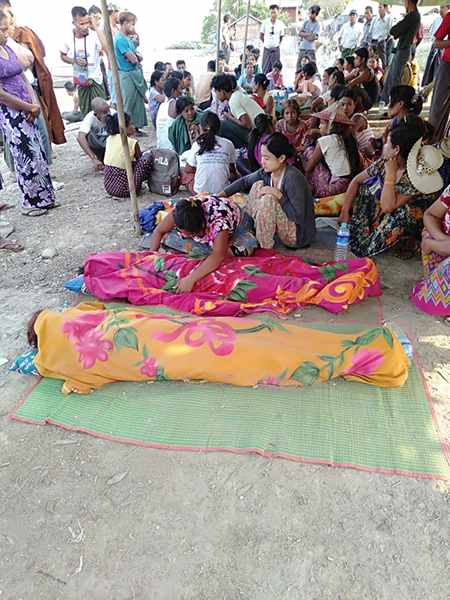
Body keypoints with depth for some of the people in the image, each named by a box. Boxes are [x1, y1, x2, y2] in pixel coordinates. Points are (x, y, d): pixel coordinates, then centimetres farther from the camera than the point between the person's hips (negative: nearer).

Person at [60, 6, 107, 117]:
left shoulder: (94, 34, -12)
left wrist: (96, 28, -26)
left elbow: (107, 49, -30)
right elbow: (63, 56, 10)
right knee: (85, 113, 12)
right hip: (80, 81, 3)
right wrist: (74, 61, -11)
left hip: (96, 79, -3)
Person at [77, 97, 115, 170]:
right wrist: (94, 159, -52)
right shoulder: (90, 117, -29)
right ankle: (100, 159, -7)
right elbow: (80, 137, -42)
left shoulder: (113, 113, -25)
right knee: (87, 135, -32)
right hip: (96, 143, 0)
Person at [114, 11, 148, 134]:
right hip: (128, 75, -9)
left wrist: (137, 56, -8)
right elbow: (133, 60, -20)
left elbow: (139, 57, 14)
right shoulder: (120, 40, -14)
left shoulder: (128, 39, 16)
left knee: (139, 102, 11)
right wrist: (136, 57, 3)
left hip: (136, 74, 9)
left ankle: (136, 128, 17)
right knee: (128, 105, -5)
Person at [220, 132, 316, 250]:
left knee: (268, 199, -29)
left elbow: (299, 217, -27)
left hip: (299, 235, -8)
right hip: (284, 224, 8)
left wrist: (278, 194, -28)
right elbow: (244, 181, 9)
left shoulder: (293, 179, -27)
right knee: (258, 185, 0)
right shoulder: (266, 172, -5)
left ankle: (264, 248, -16)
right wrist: (221, 195, 1)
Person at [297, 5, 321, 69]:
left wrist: (303, 36, -3)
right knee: (299, 68, 6)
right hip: (302, 48, 5)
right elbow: (300, 33, 0)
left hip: (310, 49, -5)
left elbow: (311, 38, -16)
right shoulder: (306, 22, 9)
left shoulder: (317, 25, -6)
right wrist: (309, 34, -8)